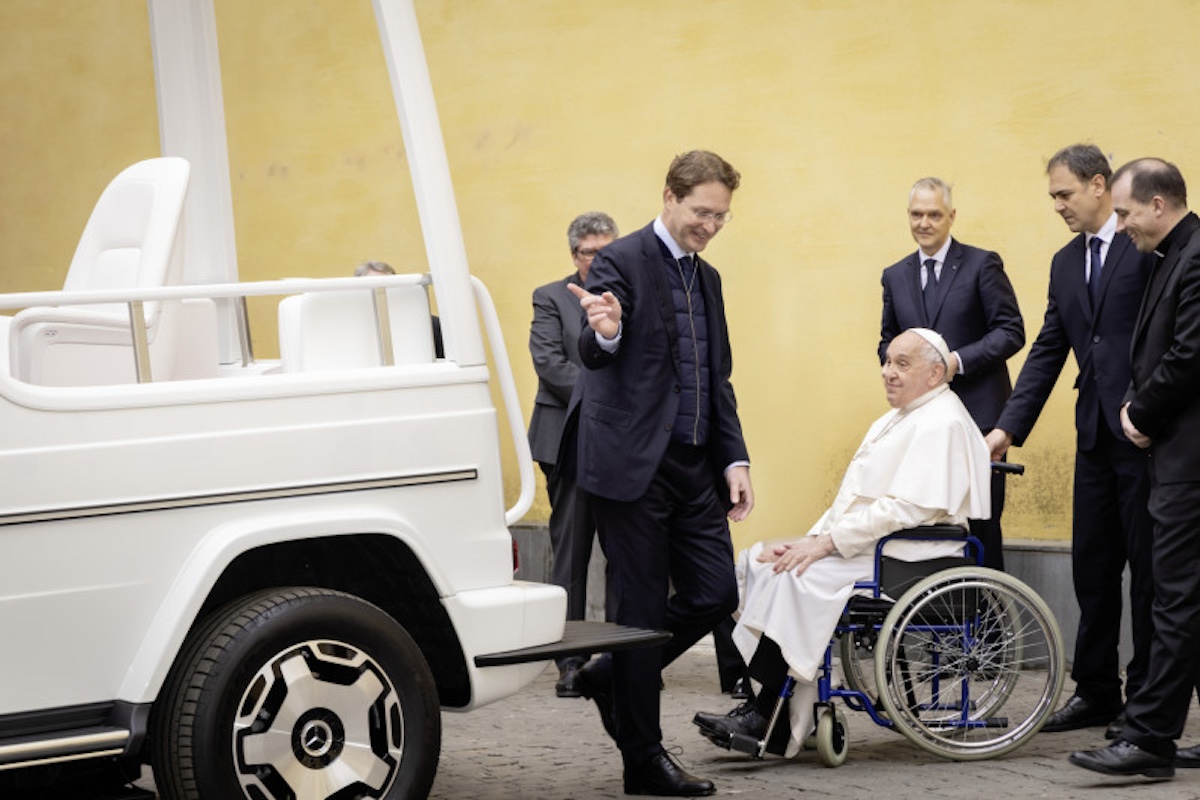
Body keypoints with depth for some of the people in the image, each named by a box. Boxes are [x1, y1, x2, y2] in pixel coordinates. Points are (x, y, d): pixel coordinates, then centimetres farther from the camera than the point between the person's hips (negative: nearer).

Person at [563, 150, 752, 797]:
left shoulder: (707, 278, 16)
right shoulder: (621, 262, -7)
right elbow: (593, 354, -20)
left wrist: (734, 460, 12)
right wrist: (605, 333, -44)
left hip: (694, 468, 7)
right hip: (634, 465, -7)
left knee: (715, 594, 3)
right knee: (642, 608, -1)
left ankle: (612, 677, 25)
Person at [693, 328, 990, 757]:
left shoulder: (941, 424, -12)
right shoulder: (895, 420, 21)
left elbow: (907, 509, -22)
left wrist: (827, 542, -21)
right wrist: (812, 540, 4)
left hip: (902, 560, -11)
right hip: (859, 548, 11)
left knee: (794, 576, -28)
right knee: (759, 559, -2)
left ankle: (766, 715, -20)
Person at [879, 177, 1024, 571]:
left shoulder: (982, 264, 0)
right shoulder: (895, 276, 14)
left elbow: (1011, 332, -5)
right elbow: (888, 341, 20)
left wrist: (957, 360, -16)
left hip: (977, 411, -4)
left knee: (981, 523, -3)